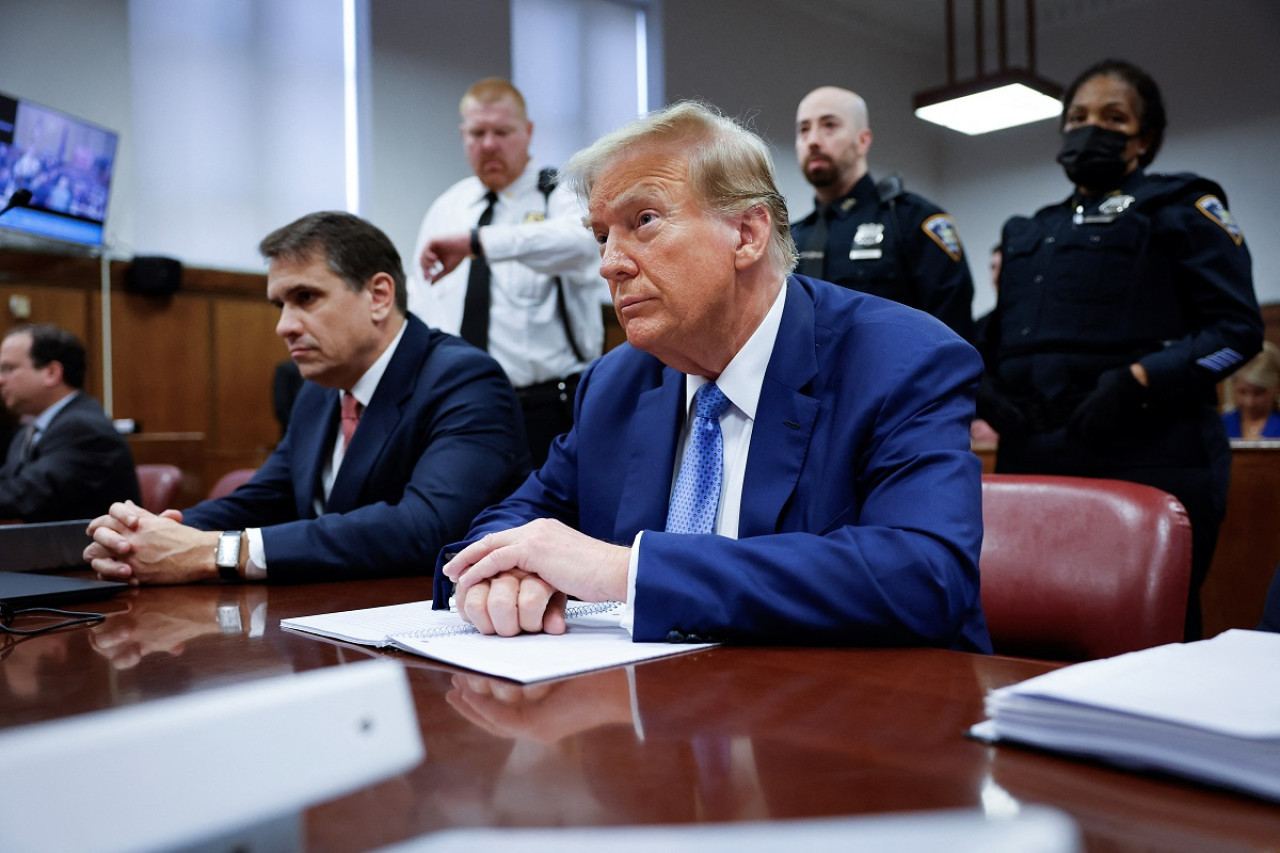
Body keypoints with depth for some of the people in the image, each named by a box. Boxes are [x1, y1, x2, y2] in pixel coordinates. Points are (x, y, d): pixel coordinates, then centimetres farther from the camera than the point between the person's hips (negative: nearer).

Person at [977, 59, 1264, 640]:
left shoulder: (1179, 207, 7)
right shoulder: (1027, 233, 24)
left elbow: (1237, 328, -3)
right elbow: (1002, 339, 24)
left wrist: (1138, 381, -18)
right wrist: (984, 388, 2)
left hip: (1147, 463, -5)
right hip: (1031, 462, 5)